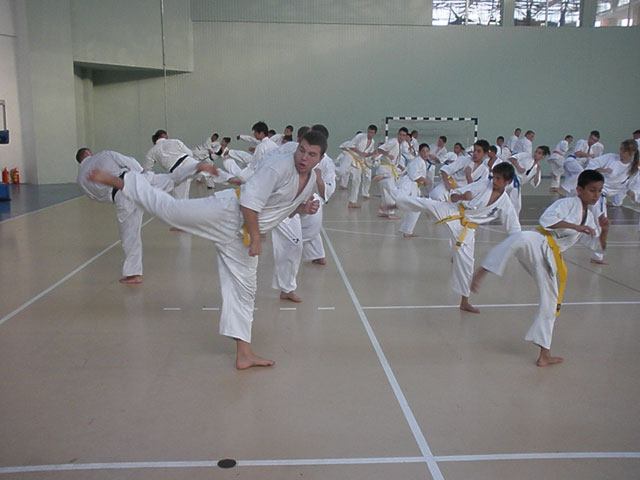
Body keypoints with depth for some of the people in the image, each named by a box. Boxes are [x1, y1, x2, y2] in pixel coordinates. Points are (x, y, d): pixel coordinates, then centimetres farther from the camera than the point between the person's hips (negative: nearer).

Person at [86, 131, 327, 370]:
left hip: (240, 237, 7)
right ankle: (115, 181, 7)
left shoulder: (311, 179, 9)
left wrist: (302, 208, 3)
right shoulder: (278, 166, -18)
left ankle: (244, 354, 16)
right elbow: (250, 201, -23)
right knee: (169, 208, -12)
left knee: (244, 290, 9)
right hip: (226, 213, -7)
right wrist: (255, 238, -19)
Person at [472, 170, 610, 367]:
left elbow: (598, 245, 23)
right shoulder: (567, 203, -1)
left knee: (550, 303, 10)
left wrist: (604, 230, 4)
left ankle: (544, 354, 21)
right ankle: (482, 272, -40)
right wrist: (575, 226, -18)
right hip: (539, 244, -7)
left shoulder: (590, 219, 20)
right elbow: (546, 219, -17)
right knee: (519, 239, -44)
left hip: (551, 259, 7)